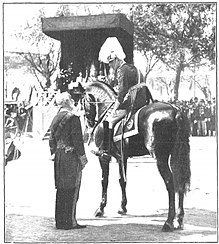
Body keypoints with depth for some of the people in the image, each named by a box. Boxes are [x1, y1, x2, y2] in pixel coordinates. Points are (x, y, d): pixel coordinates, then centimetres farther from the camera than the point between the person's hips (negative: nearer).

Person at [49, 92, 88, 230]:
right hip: (71, 158, -8)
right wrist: (82, 157, -9)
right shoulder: (73, 118, -12)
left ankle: (60, 221, 17)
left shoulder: (56, 119, 13)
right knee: (72, 190, -4)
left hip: (59, 158, 8)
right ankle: (69, 222, -2)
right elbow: (77, 140, -15)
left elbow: (52, 140, 16)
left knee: (61, 190, 12)